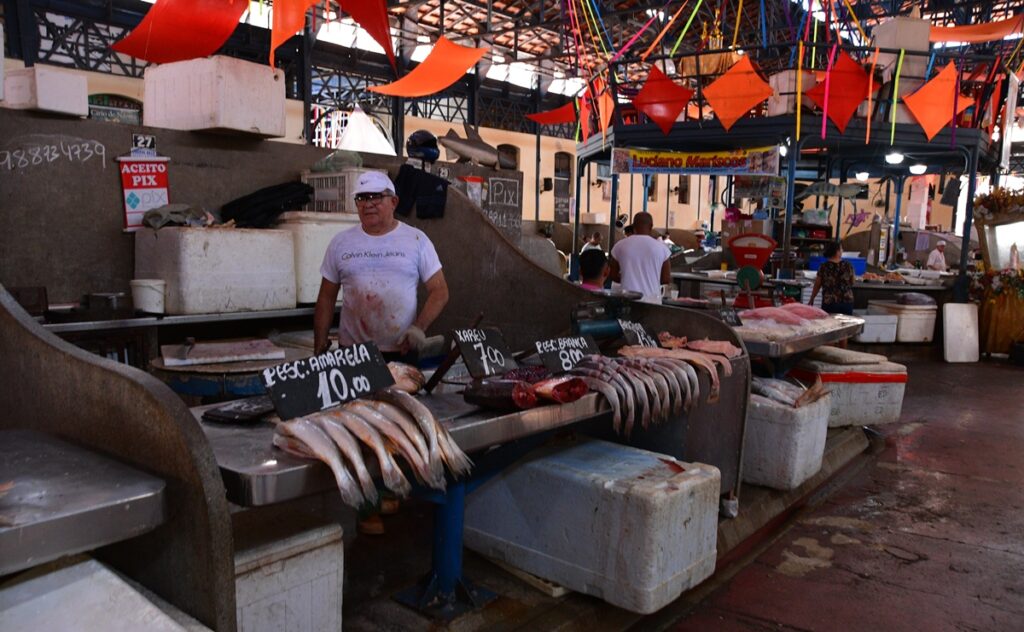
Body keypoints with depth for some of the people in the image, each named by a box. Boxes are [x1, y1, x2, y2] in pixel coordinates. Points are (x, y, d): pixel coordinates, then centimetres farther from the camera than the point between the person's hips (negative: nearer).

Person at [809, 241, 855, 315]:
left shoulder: (824, 267, -6)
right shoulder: (848, 265, -2)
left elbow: (817, 285, 2)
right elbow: (852, 282, 10)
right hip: (847, 301, 2)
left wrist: (812, 299, 13)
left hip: (829, 303, -2)